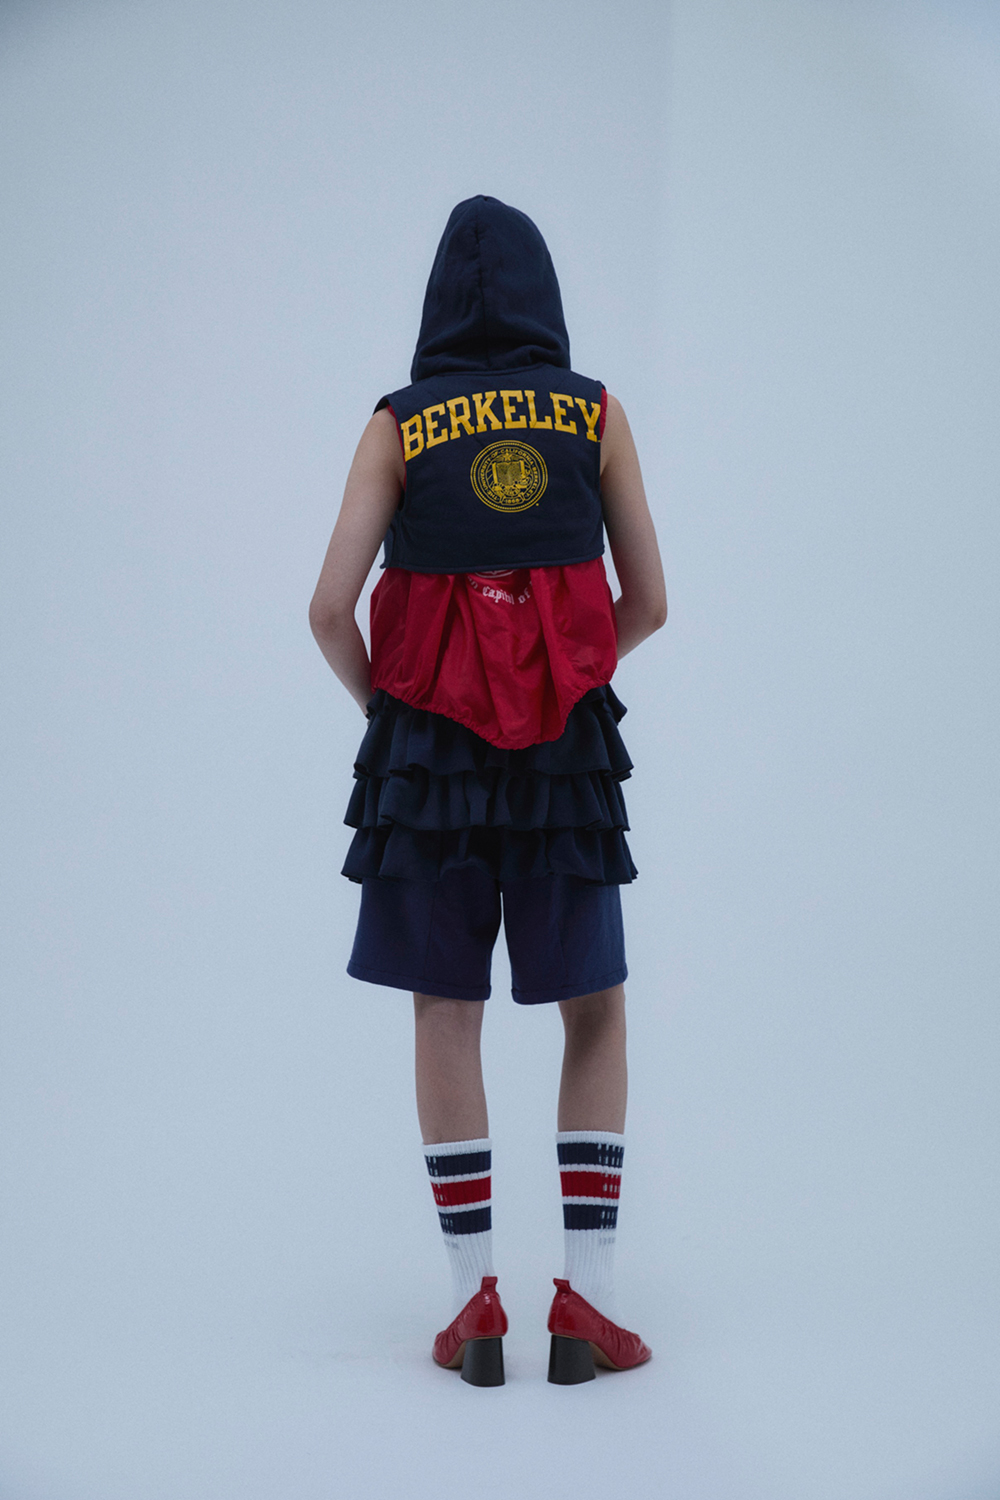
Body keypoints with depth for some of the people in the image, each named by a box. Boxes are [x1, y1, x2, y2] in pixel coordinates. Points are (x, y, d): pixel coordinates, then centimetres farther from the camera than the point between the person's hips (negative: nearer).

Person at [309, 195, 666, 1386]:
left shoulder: (398, 425, -1)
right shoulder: (596, 416, 2)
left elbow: (331, 609, -7)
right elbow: (647, 605, 4)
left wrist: (379, 701, 12)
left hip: (431, 751, 0)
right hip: (566, 753, 0)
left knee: (446, 1019, 10)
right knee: (597, 1019, 11)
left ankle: (477, 1304, 8)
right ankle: (584, 1298, 5)